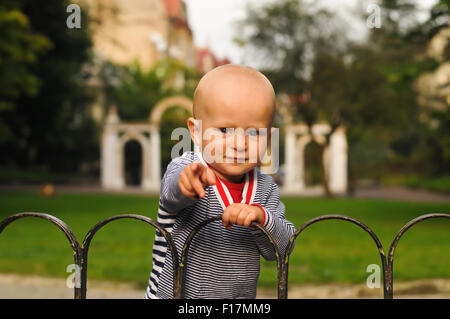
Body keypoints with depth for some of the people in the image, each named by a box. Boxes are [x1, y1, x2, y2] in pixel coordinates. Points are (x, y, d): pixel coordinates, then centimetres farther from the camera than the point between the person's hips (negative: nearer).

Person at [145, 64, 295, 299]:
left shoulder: (265, 189, -2)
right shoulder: (184, 170, -14)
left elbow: (280, 248, -7)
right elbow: (172, 193, -35)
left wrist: (260, 216, -25)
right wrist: (186, 184, -56)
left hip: (242, 296, 3)